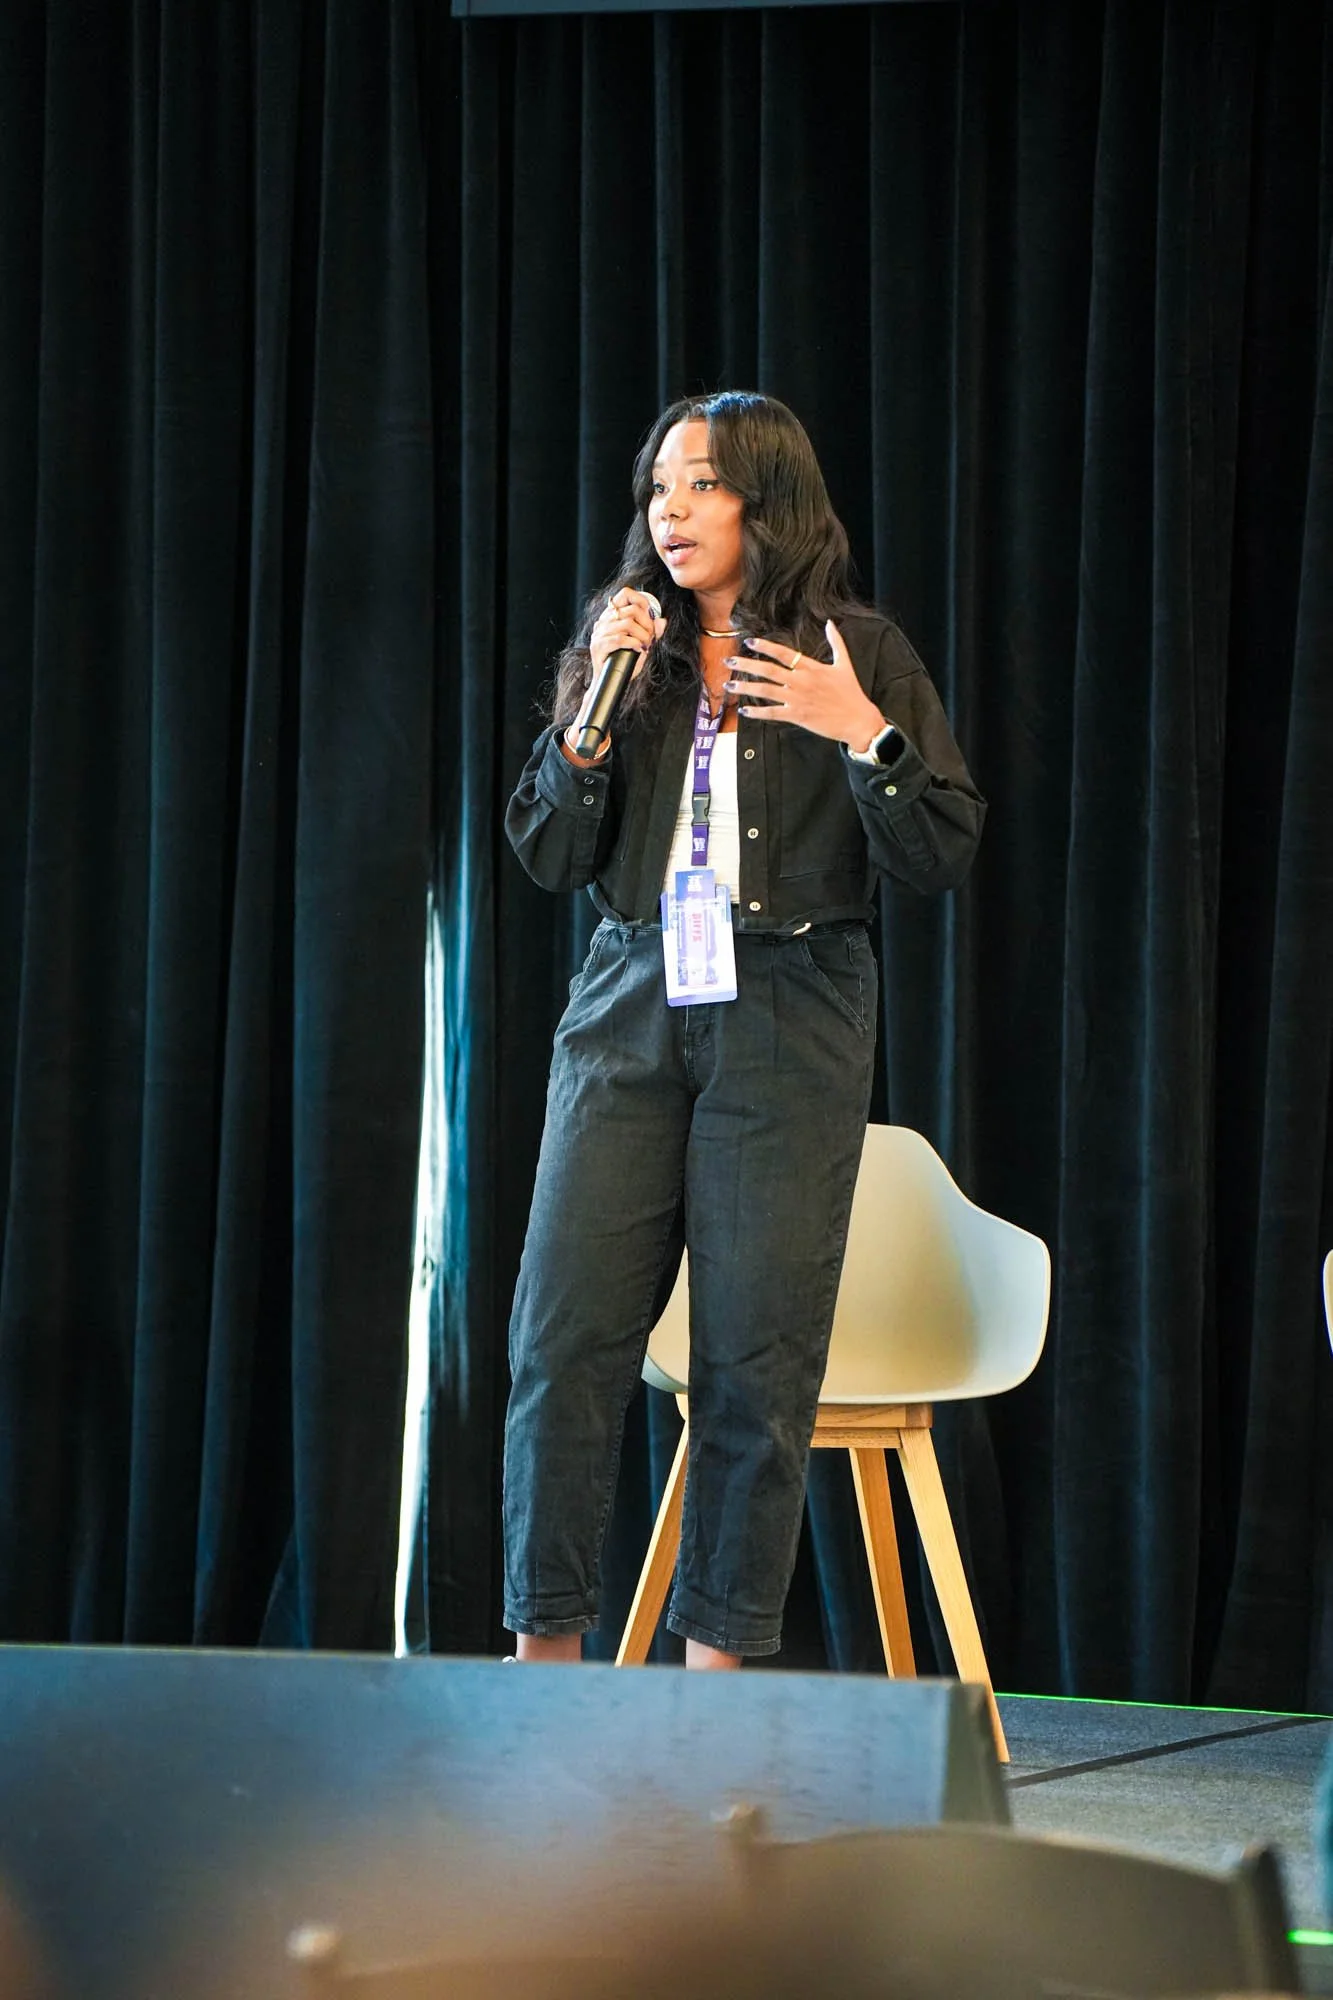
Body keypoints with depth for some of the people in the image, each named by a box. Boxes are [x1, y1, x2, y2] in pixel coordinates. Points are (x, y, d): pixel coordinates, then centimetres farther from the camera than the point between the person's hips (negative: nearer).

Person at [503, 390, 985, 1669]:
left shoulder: (858, 653, 3)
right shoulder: (627, 645, 12)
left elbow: (943, 856, 0)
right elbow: (546, 855, 8)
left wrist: (867, 736, -15)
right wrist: (594, 709, -5)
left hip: (787, 1030, -3)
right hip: (630, 1012, 3)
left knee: (754, 1360, -3)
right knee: (563, 1335, -4)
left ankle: (717, 1661, 5)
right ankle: (545, 1647, 4)